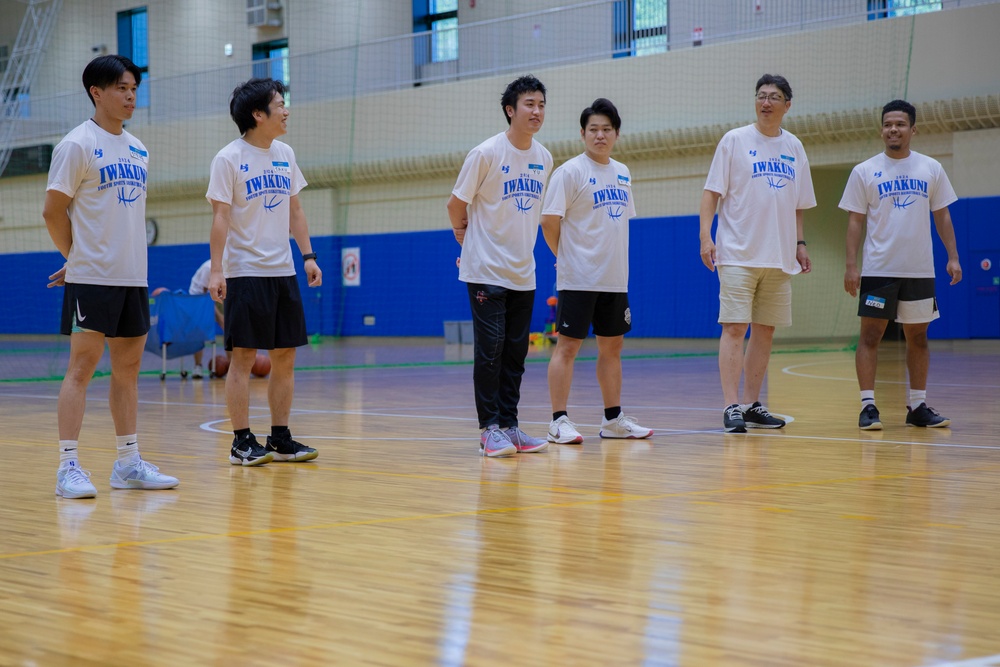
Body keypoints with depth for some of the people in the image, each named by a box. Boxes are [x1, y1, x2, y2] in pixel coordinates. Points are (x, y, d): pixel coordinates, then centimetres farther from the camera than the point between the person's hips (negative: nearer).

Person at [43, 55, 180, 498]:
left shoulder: (138, 150, 14)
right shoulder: (78, 145, -8)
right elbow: (53, 211, -8)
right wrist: (77, 257, 1)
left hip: (134, 277, 7)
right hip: (92, 278, -7)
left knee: (128, 367, 10)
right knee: (82, 366, -7)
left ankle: (128, 463, 16)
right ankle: (68, 466, -6)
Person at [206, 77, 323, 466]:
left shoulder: (284, 154, 10)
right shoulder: (229, 159, -8)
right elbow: (220, 218, -11)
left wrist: (308, 255, 8)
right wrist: (216, 271, -16)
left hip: (282, 271, 6)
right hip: (245, 272, -6)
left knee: (285, 356, 7)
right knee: (243, 357, -4)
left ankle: (280, 439, 14)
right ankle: (242, 443, 2)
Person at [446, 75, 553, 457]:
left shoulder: (544, 158, 6)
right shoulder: (486, 153, -12)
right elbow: (456, 206, -2)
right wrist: (468, 240, 10)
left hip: (524, 274, 6)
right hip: (486, 271, -5)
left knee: (515, 354, 8)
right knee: (489, 350, -6)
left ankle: (509, 426, 15)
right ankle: (490, 429, 0)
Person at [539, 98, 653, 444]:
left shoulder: (622, 173, 13)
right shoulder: (570, 172, -9)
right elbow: (549, 222, -10)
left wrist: (612, 260, 11)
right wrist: (568, 258, -1)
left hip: (615, 279, 7)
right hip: (578, 279, -7)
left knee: (612, 346, 12)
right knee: (568, 345, -5)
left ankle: (613, 419, 20)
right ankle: (559, 421, -2)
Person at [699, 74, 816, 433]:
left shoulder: (794, 147, 12)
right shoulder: (735, 140, -1)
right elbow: (712, 192, -4)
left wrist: (799, 244, 11)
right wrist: (705, 236, -14)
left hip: (779, 256, 5)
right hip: (738, 254, -5)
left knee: (765, 331, 8)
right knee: (735, 327, -9)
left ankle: (752, 405, 16)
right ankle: (731, 407, -10)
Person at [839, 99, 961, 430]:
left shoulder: (931, 169, 6)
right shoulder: (864, 172, 0)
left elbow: (942, 216, 10)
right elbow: (855, 220, 0)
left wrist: (952, 257, 1)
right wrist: (851, 265, -8)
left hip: (920, 270, 3)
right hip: (878, 269, -2)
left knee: (918, 337, 8)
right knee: (870, 334, -5)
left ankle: (918, 407, 16)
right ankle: (868, 406, -3)